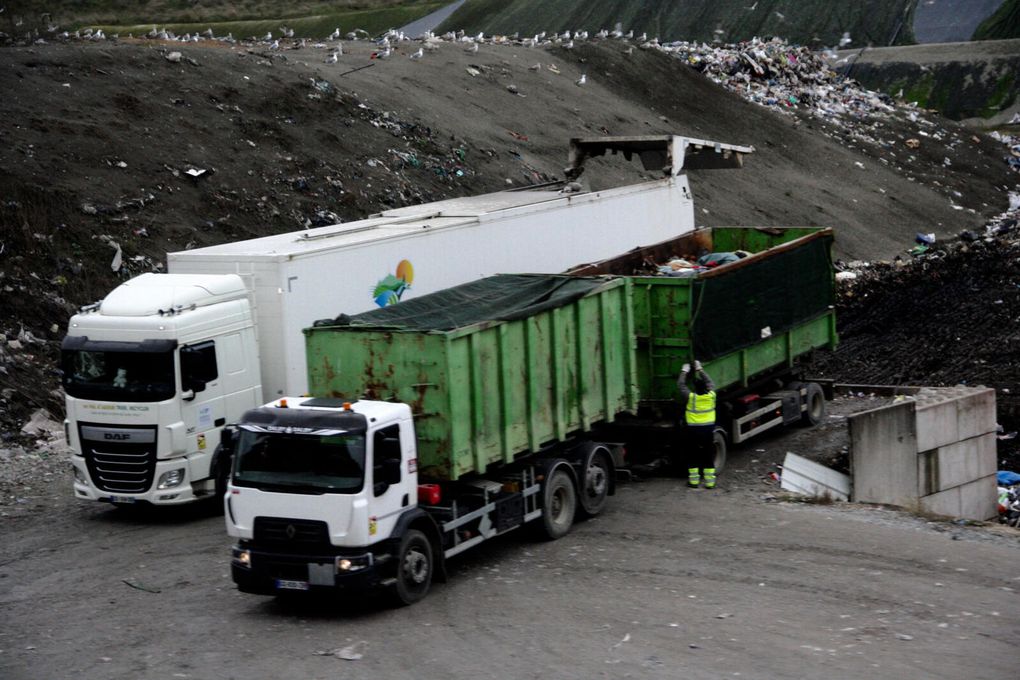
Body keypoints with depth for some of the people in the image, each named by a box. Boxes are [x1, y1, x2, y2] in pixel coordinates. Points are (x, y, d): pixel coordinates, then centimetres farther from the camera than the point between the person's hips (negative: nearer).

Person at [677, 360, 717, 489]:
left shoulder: (690, 397, -14)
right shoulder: (711, 396, -7)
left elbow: (680, 384, 1)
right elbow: (710, 382, 13)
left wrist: (684, 372, 16)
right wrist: (700, 370, 22)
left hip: (693, 430, -2)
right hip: (709, 430, 2)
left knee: (693, 455, 10)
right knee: (709, 456, 8)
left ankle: (694, 480, 11)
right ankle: (710, 481, 9)